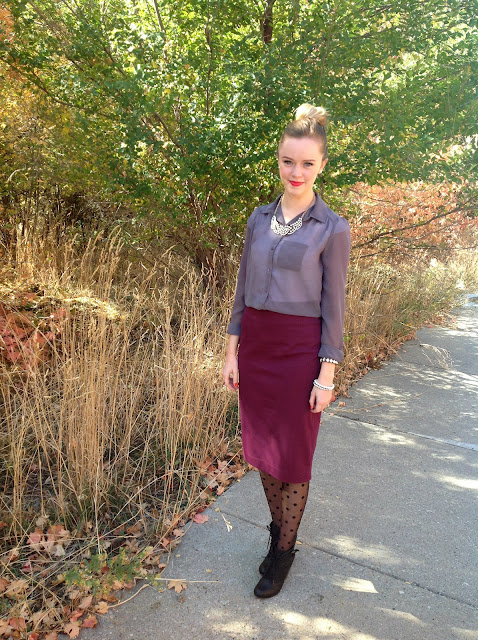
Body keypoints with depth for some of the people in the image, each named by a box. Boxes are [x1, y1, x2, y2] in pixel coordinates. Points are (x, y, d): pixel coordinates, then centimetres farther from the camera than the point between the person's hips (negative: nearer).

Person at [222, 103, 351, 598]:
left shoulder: (332, 228, -6)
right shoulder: (259, 219, 7)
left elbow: (333, 304, -6)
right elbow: (243, 289, 9)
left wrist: (327, 374, -9)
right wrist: (231, 351, 7)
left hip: (300, 348, -4)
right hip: (255, 343, 5)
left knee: (293, 454, 7)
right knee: (260, 445, 16)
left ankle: (284, 551, 29)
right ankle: (277, 527, 40)